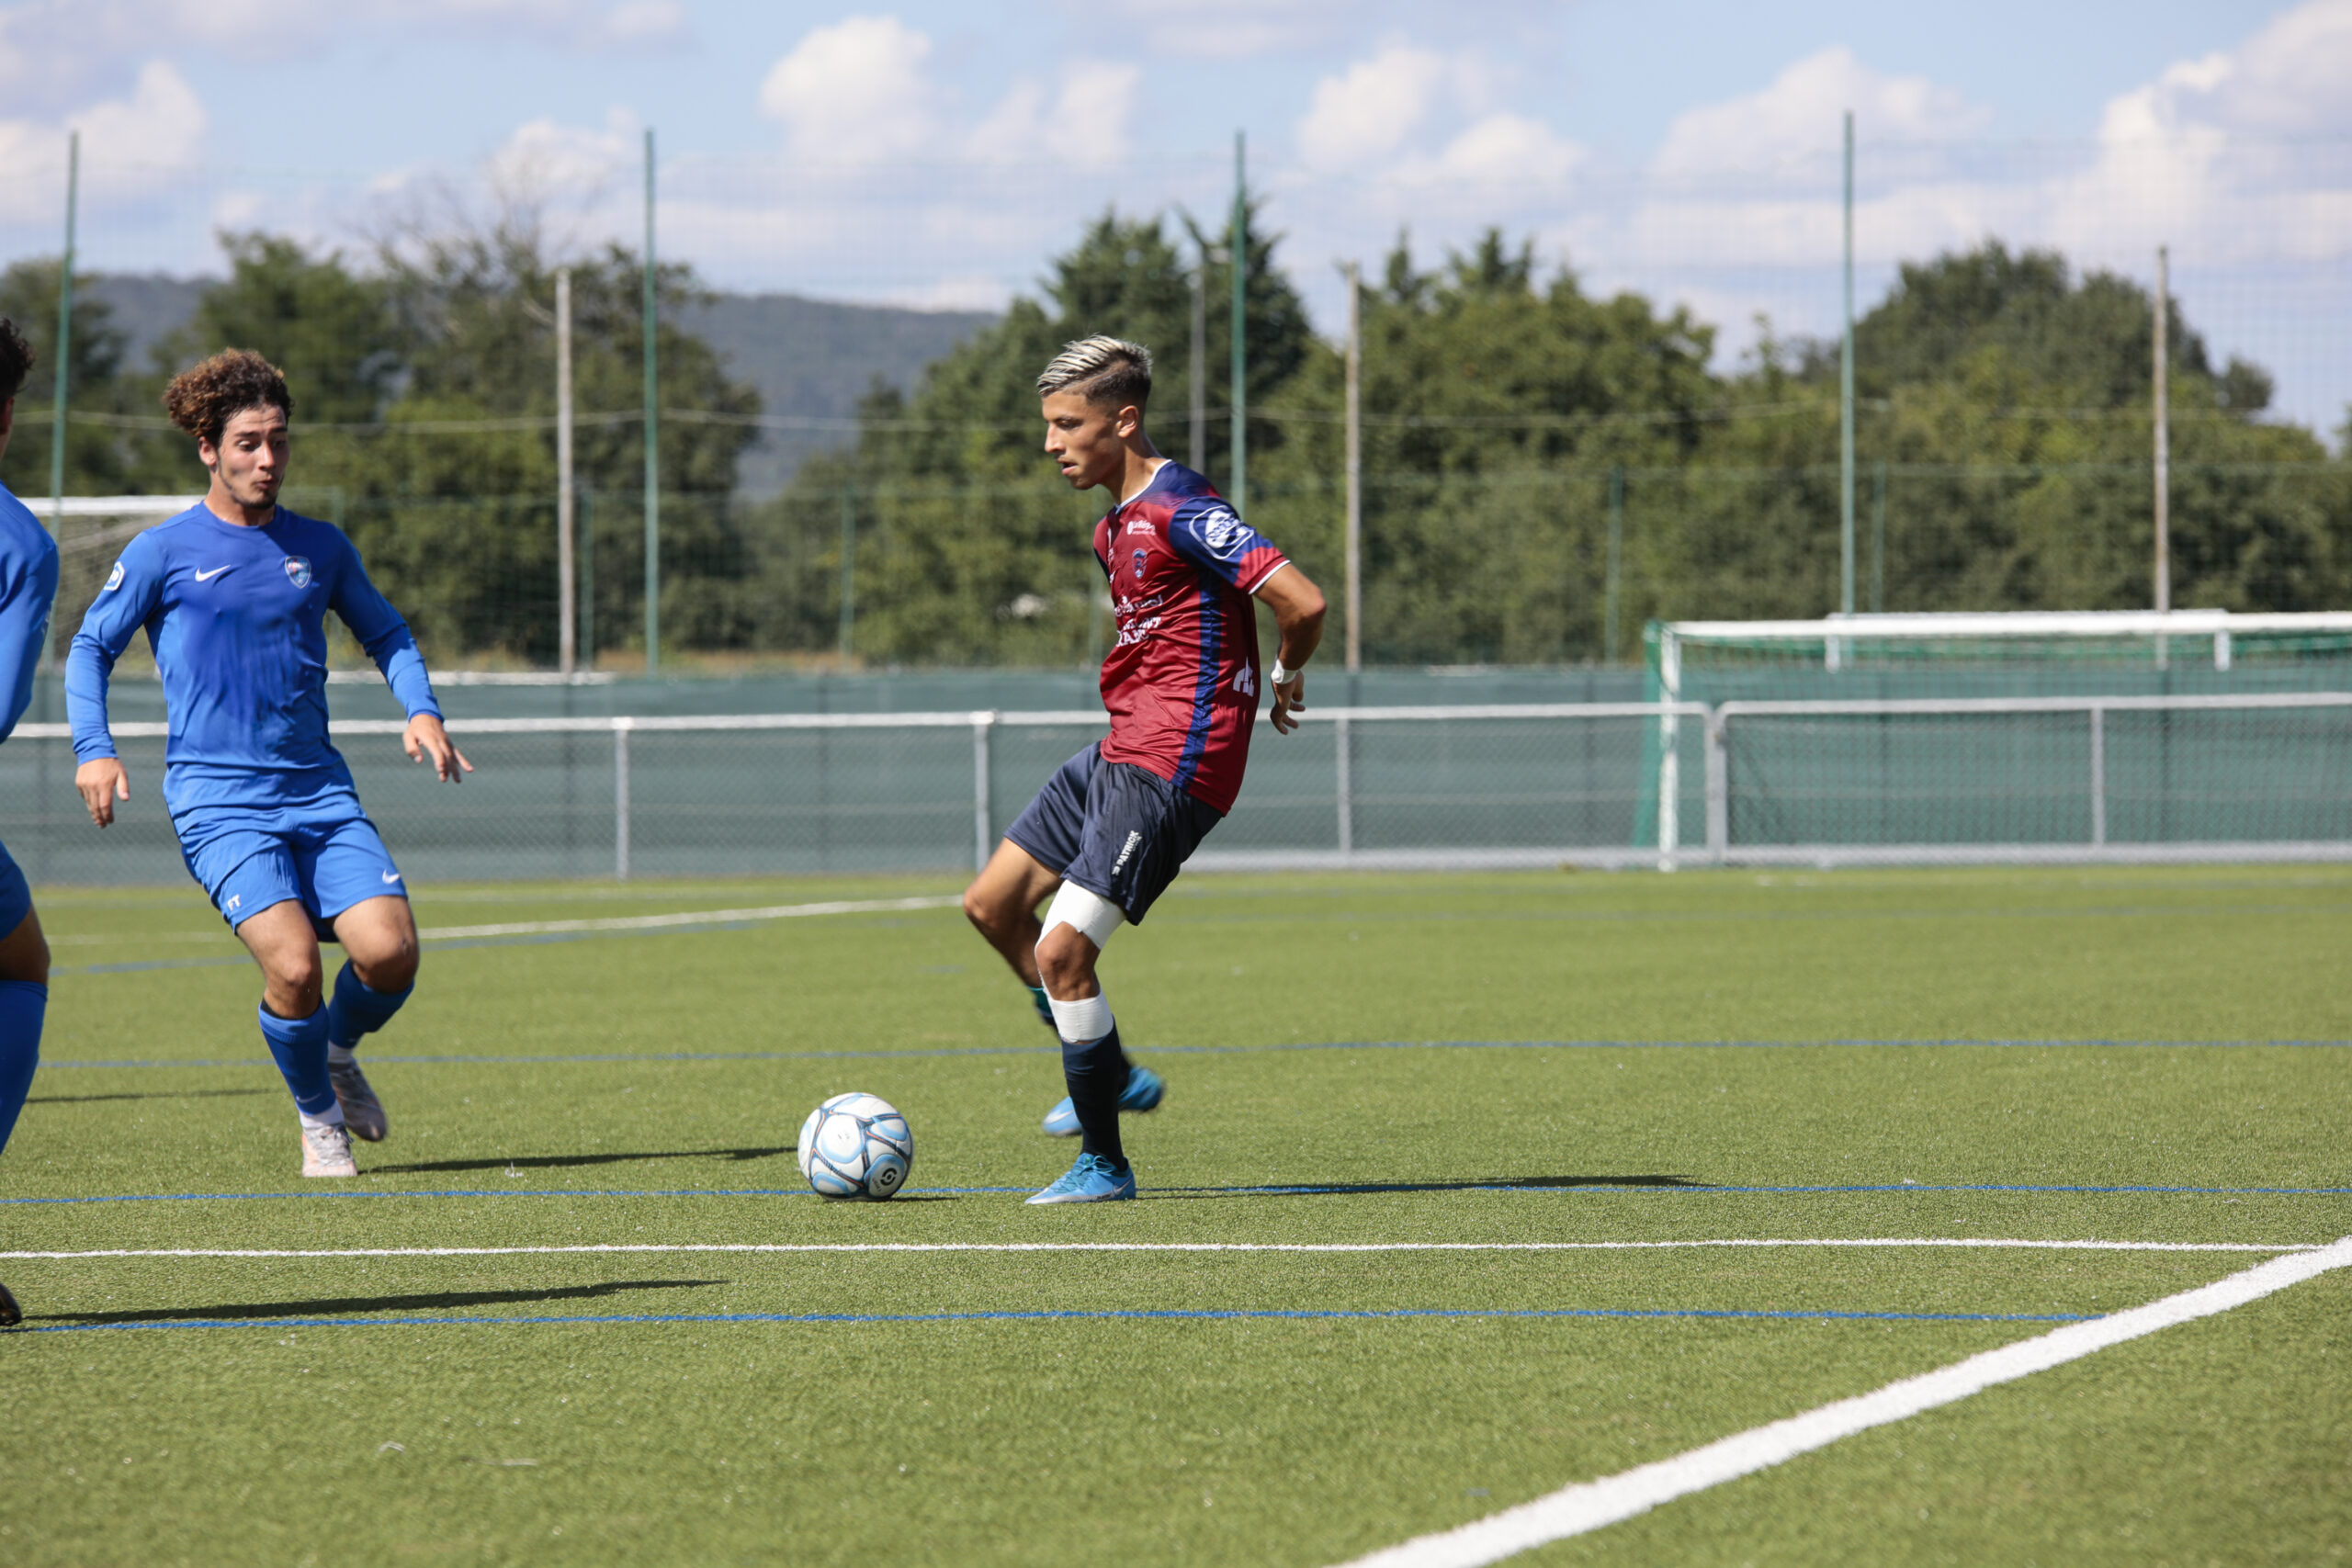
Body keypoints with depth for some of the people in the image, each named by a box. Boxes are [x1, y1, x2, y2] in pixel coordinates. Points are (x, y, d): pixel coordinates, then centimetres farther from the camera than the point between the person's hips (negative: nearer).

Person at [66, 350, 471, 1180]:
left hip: (318, 789, 4)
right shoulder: (164, 552, 0)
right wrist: (93, 749, -7)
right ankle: (317, 1115, 4)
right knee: (293, 965, -23)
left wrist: (421, 710, 6)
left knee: (390, 950, -15)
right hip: (217, 800, -4)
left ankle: (339, 1051, 20)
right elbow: (90, 647, 8)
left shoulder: (319, 546, 11)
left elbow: (385, 633, 24)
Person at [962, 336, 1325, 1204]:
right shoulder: (1116, 526, 14)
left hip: (1171, 768, -10)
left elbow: (1302, 602, -22)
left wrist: (1286, 677, -3)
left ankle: (1103, 1164, -3)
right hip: (1121, 749, 10)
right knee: (993, 903, 14)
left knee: (1060, 951, -15)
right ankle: (1111, 1076, 25)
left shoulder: (1180, 512, -17)